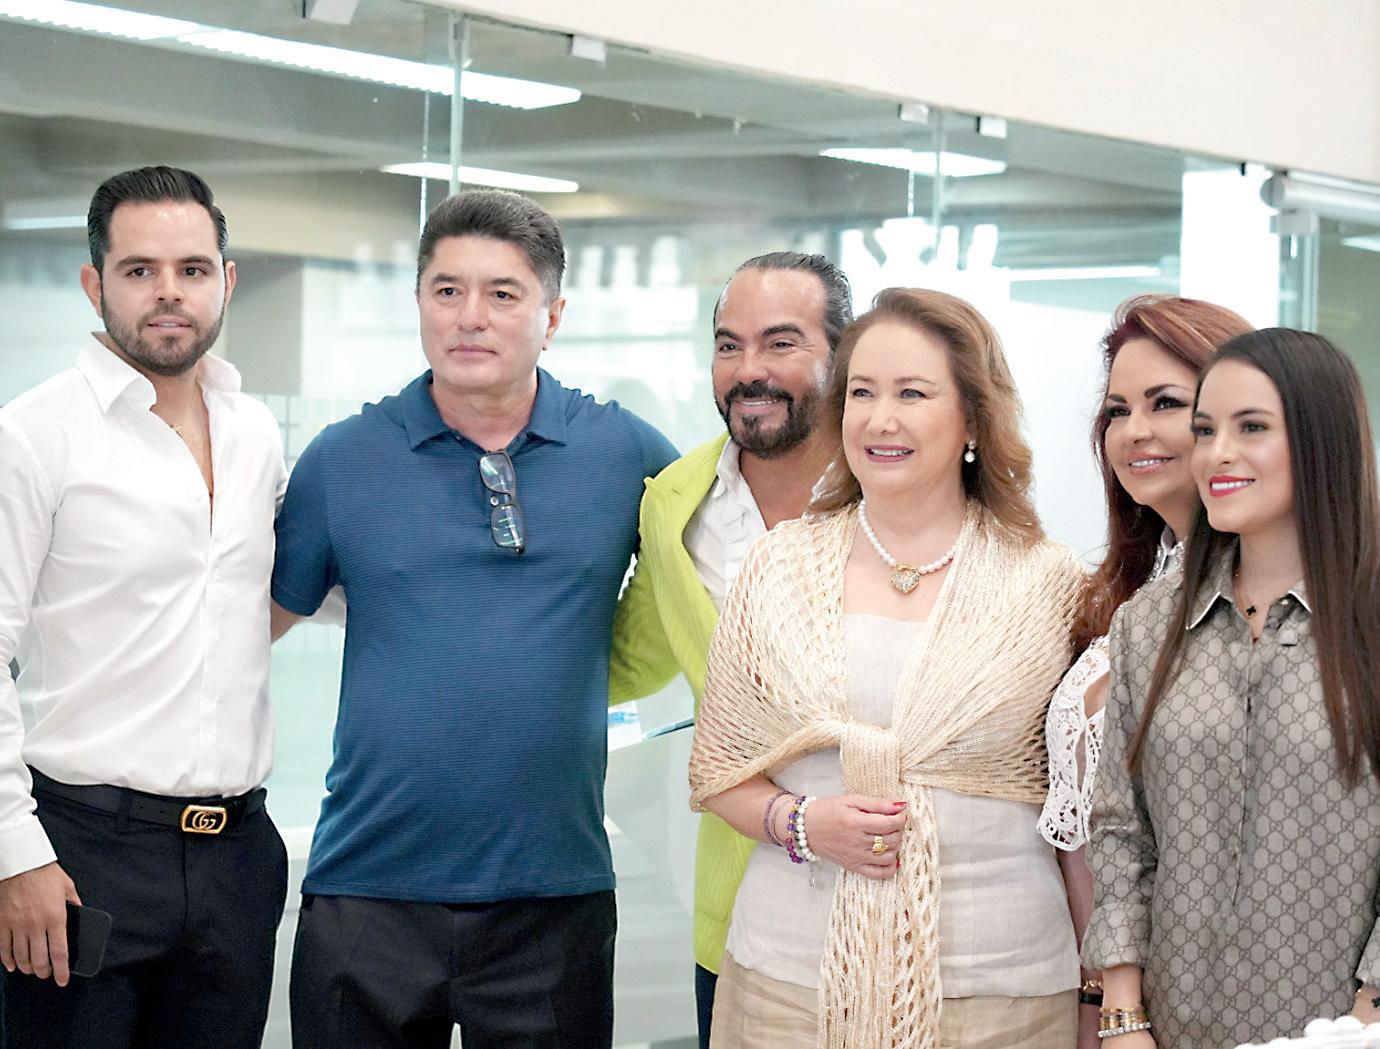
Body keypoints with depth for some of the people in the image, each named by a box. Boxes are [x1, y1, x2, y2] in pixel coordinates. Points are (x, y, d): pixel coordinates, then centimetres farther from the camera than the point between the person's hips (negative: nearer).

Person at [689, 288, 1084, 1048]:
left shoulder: (1047, 584, 0)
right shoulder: (779, 566, 5)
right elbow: (716, 772, 10)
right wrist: (801, 823, -9)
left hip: (997, 985, -1)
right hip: (789, 975, 2)